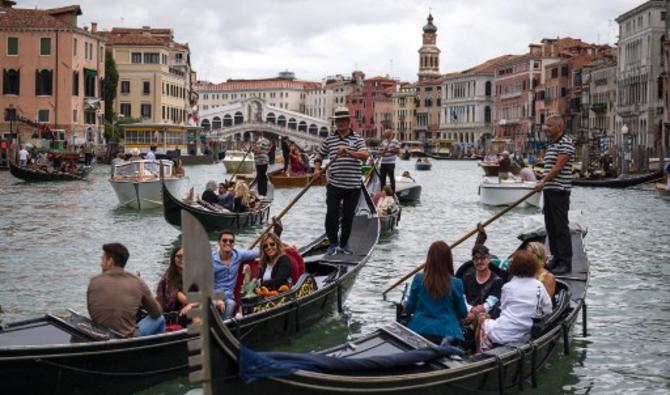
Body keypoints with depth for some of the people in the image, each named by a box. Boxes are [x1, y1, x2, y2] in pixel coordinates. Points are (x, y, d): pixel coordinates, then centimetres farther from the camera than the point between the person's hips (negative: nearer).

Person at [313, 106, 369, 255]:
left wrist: (348, 152, -29)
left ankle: (344, 243, 23)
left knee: (348, 216, 8)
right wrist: (317, 169, -3)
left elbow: (364, 155, -15)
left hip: (353, 186, 0)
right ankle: (333, 243, 8)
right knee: (332, 214, -7)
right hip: (334, 185, 0)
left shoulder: (357, 139, 2)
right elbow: (319, 156, 16)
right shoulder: (329, 139, 7)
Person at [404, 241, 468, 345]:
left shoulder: (418, 279, -3)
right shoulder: (456, 284, -5)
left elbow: (409, 309, 5)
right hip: (446, 333, -1)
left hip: (419, 331, 2)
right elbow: (463, 314, 6)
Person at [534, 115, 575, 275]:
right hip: (549, 190, 10)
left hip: (560, 191, -9)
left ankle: (566, 263, -4)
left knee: (561, 226, -7)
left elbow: (558, 167, -19)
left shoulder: (565, 143, -12)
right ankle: (556, 258, 21)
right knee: (550, 226, 12)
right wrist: (542, 183, 17)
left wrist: (543, 181, -21)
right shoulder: (551, 145, 18)